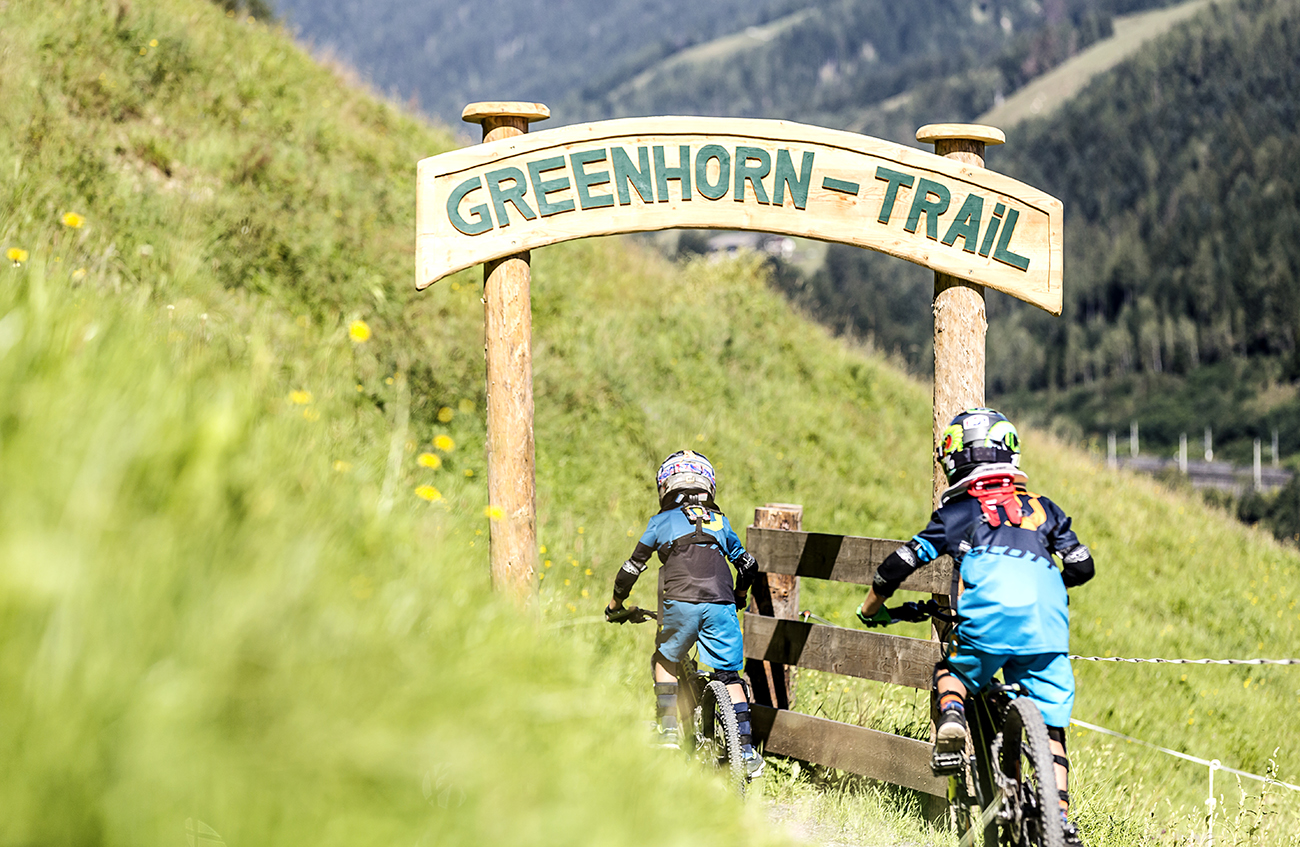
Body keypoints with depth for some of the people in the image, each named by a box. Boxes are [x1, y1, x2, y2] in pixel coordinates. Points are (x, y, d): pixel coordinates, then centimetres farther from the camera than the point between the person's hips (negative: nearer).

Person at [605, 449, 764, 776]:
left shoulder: (662, 521, 19)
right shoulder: (720, 521, 25)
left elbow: (633, 567, 22)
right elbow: (746, 564, 33)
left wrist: (614, 607, 36)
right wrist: (738, 598, 51)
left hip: (681, 604, -2)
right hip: (721, 605, 2)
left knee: (665, 661, 22)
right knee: (728, 674, 11)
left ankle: (668, 731, 11)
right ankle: (746, 747, 1)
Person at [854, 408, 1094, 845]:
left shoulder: (957, 511, 19)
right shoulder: (1042, 507, 25)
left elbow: (899, 565, 18)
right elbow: (1082, 566, 21)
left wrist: (870, 608, 35)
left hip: (987, 619, -2)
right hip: (1048, 624, 2)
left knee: (953, 671, 28)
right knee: (1050, 727, 11)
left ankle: (950, 711, -4)